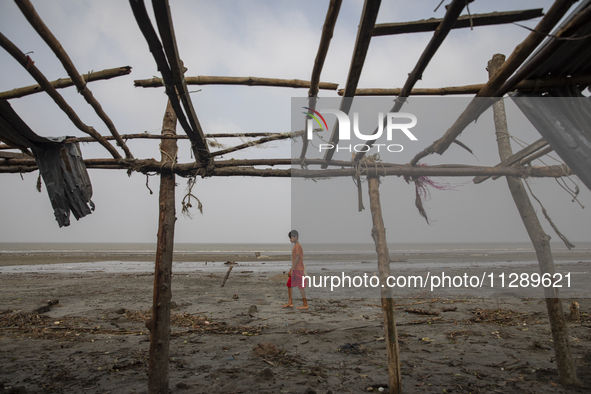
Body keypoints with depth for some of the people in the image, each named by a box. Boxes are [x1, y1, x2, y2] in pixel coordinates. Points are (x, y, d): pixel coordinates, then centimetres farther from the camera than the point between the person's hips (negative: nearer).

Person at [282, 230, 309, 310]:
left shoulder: (297, 246, -14)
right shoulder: (295, 246, 16)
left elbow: (297, 259, -20)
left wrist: (292, 270, -19)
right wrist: (291, 270, 21)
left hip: (298, 269, -10)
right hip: (295, 269, 10)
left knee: (301, 286, -4)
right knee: (289, 284, 11)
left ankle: (305, 304, 2)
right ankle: (290, 302, 18)